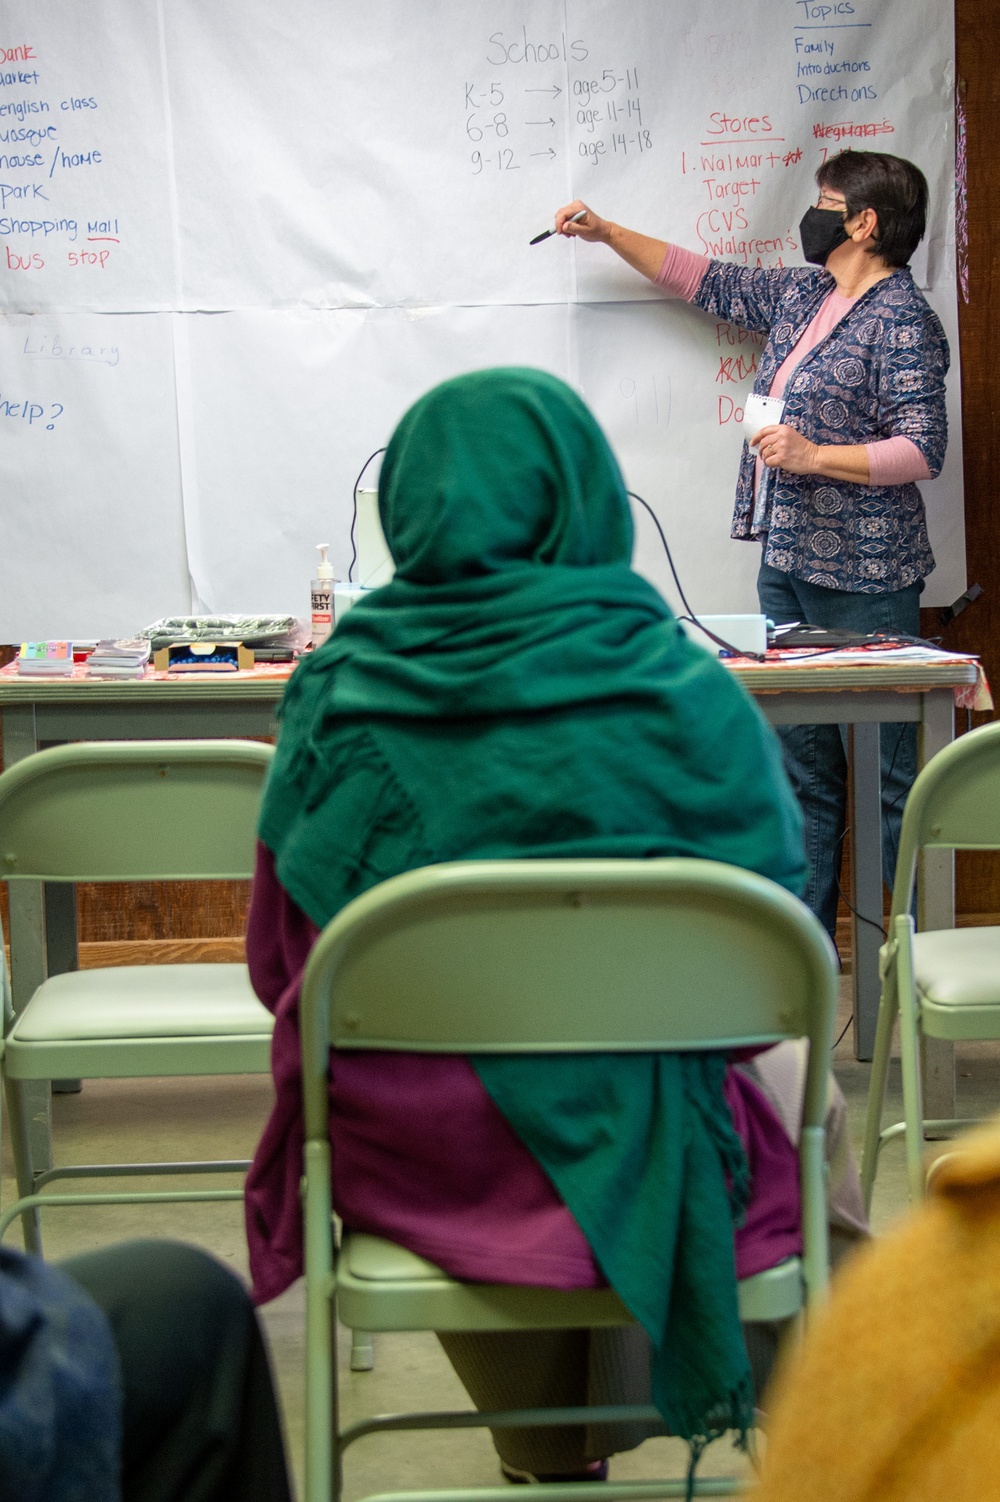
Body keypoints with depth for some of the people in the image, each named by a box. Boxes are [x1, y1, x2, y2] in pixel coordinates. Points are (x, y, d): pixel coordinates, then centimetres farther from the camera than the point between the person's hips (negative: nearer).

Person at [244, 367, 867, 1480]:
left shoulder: (339, 695, -8)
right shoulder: (687, 693, -13)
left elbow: (281, 966, 1)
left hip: (408, 1163, 2)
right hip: (628, 1146, -2)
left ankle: (551, 1453, 56)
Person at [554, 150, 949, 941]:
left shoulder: (902, 319, -11)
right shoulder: (800, 292, 14)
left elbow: (923, 449, -16)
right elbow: (708, 281, 26)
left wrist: (813, 456, -21)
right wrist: (608, 234, 23)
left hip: (864, 579, -9)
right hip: (788, 560, 9)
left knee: (892, 774, -5)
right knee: (802, 765, 12)